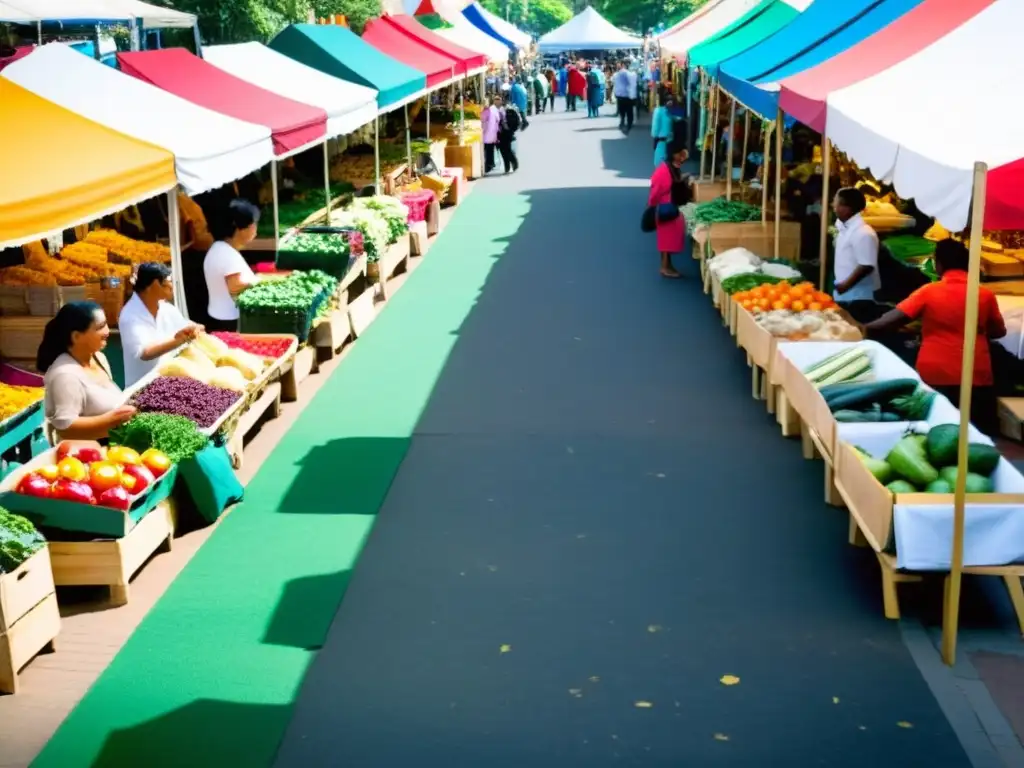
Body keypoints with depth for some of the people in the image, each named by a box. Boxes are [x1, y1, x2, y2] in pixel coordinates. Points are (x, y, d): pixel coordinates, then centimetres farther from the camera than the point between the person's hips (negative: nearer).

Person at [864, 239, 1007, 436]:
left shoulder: (928, 291, -5)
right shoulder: (985, 295, -1)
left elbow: (891, 321, -6)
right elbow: (999, 331, 12)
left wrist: (862, 329, 4)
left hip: (934, 377, 0)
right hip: (976, 377, 1)